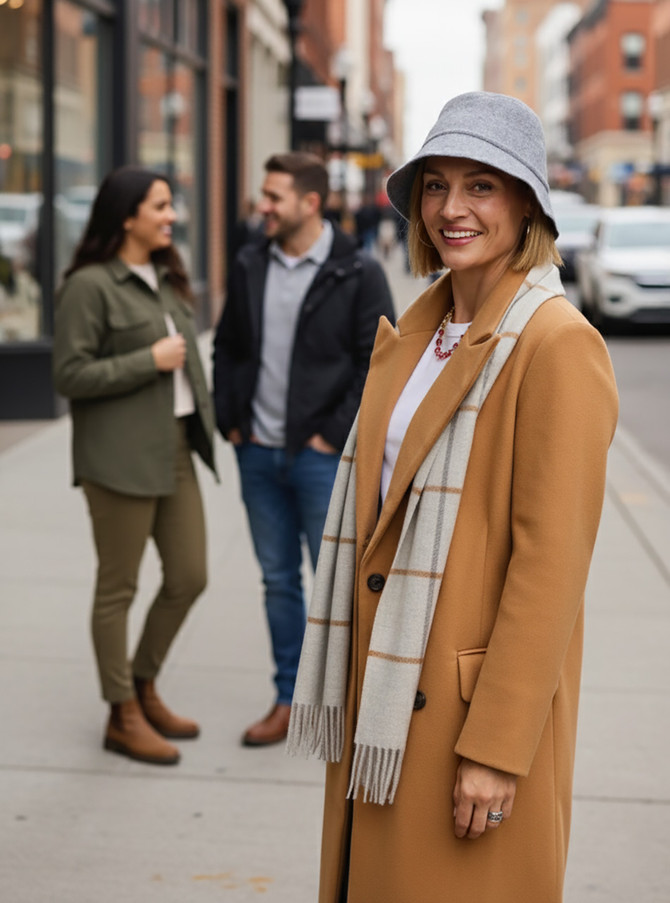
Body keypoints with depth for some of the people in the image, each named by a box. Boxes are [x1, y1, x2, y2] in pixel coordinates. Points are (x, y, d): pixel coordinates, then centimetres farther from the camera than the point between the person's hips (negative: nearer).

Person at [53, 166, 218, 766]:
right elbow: (70, 376, -15)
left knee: (190, 576, 10)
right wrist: (150, 362, -16)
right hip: (120, 456, -8)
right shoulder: (89, 286, -11)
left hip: (175, 447, 8)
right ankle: (123, 717, 14)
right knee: (118, 587, 2)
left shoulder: (165, 280, 15)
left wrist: (204, 413, 14)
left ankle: (144, 686, 29)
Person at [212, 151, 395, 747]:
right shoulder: (250, 267, 7)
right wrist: (229, 419, 6)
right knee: (279, 581, 12)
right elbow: (227, 347, 16)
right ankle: (289, 699, 23)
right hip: (259, 454, 5)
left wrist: (336, 434, -12)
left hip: (323, 455, -5)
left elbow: (379, 363, -9)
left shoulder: (358, 274, -8)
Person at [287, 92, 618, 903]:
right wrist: (349, 694, 13)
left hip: (476, 708, -7)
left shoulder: (557, 345, -15)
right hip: (383, 695, 8)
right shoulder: (416, 333, 10)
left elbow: (553, 560, -18)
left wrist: (498, 745, -19)